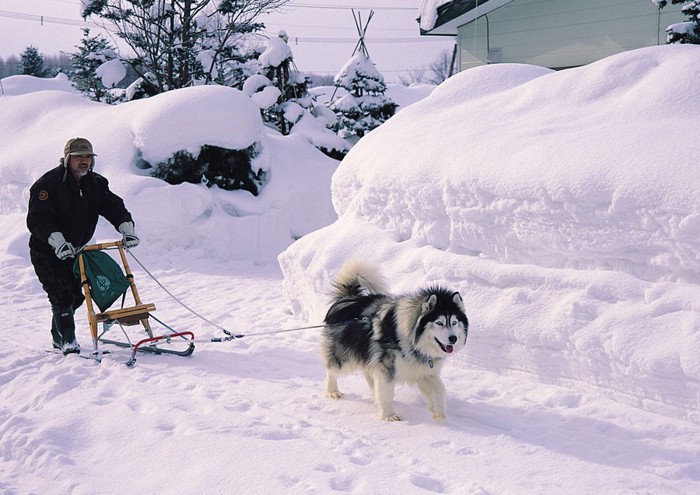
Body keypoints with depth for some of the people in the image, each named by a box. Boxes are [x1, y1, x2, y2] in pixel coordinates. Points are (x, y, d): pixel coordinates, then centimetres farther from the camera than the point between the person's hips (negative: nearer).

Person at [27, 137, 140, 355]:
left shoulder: (95, 184, 1)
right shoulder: (48, 184, -19)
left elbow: (114, 206, -1)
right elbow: (37, 220, -25)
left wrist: (127, 228, -20)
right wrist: (57, 240, -39)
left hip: (73, 249, 6)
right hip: (46, 251, -6)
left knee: (76, 296, 8)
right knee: (62, 294, -15)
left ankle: (58, 337, 27)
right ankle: (68, 341, -7)